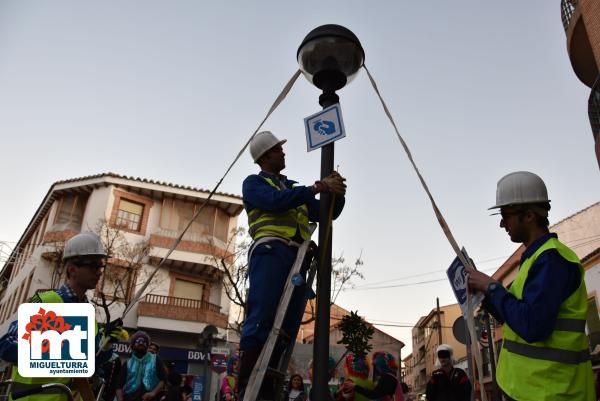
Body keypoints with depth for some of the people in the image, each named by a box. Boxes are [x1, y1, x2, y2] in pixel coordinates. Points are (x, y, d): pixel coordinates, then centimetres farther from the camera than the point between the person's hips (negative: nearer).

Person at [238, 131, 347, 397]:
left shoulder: (294, 188, 30)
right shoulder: (254, 182, 13)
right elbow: (275, 201, -9)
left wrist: (336, 192, 6)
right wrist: (318, 187, -9)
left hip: (298, 256, 7)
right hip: (271, 252, -6)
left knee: (287, 326, 0)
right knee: (261, 320, -17)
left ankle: (267, 390, 2)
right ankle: (247, 390, -18)